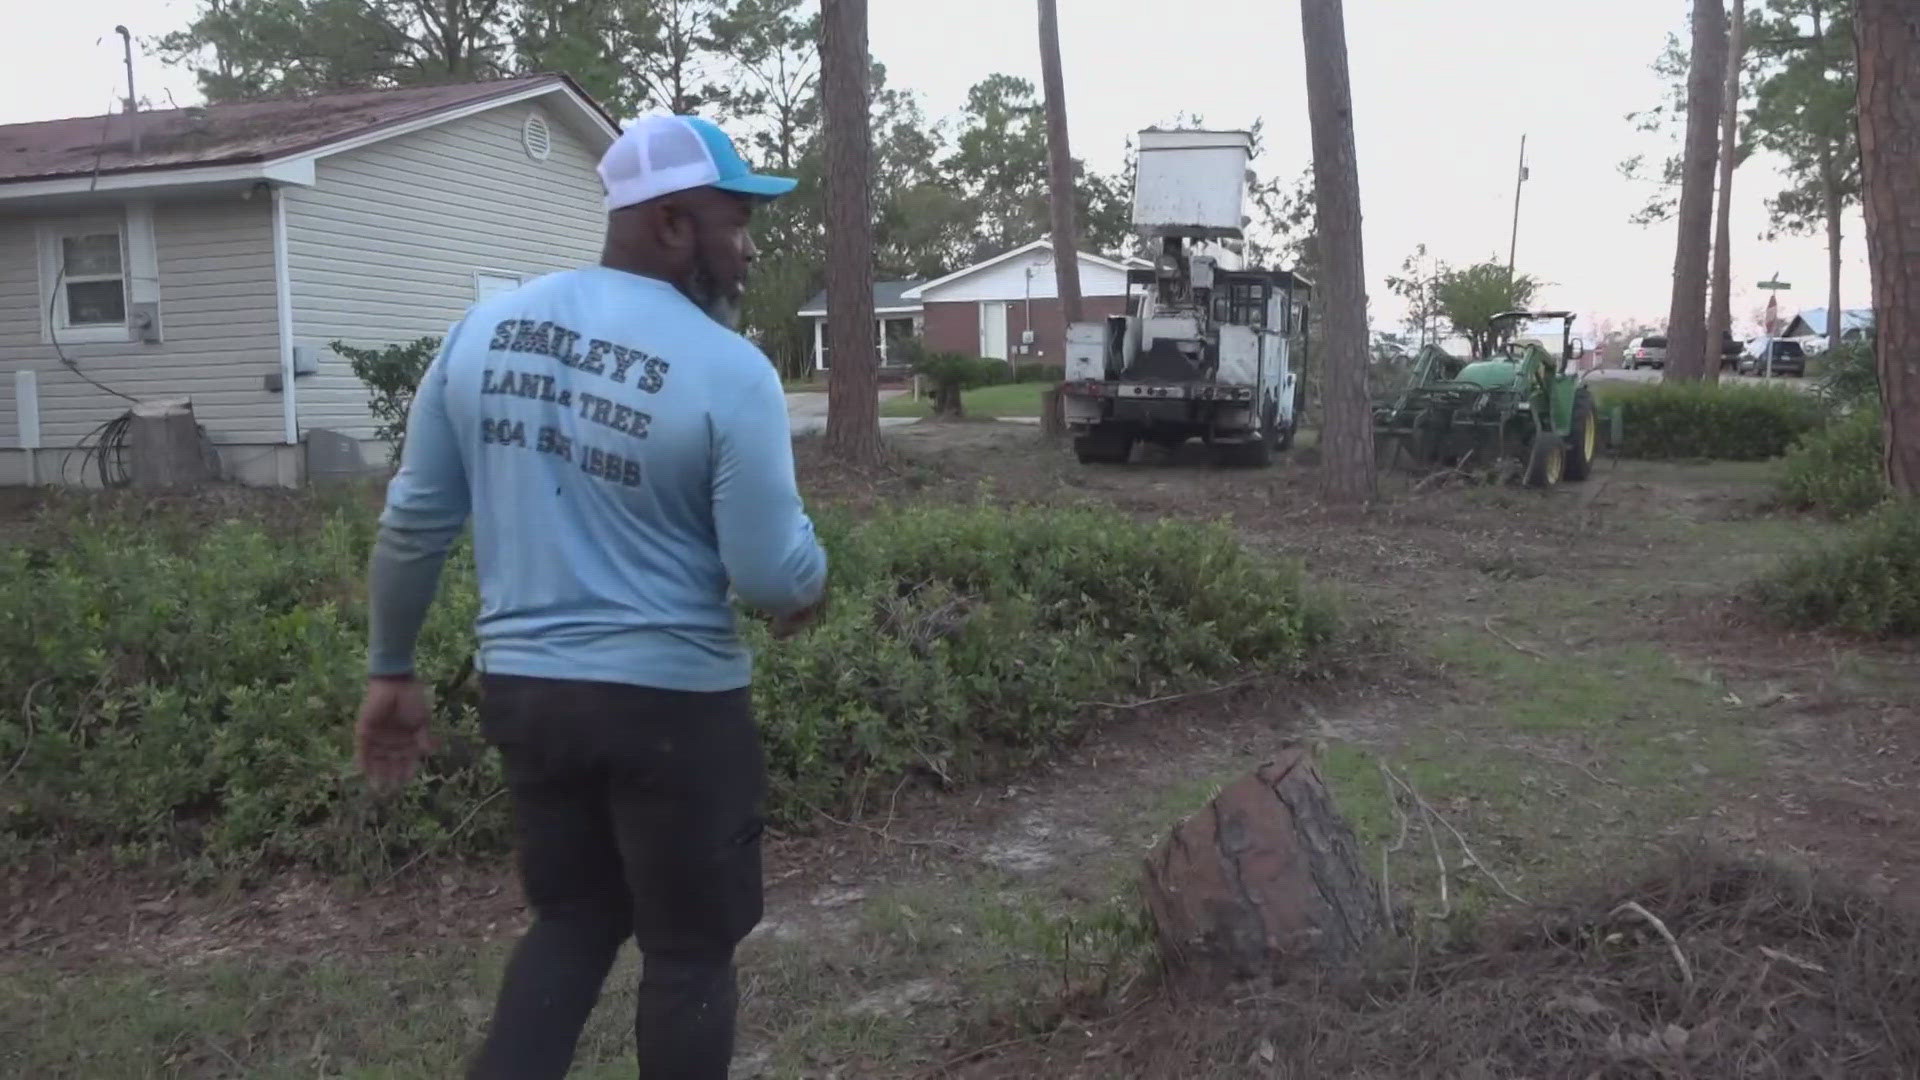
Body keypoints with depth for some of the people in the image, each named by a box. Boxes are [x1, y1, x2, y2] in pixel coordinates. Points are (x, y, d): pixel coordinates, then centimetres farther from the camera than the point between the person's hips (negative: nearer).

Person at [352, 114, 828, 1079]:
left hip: (522, 687, 5)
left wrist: (390, 671, 16)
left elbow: (414, 519, 6)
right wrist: (809, 580, 10)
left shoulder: (486, 328, 2)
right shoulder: (729, 369, -15)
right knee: (689, 949, 13)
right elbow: (774, 579, -13)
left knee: (573, 920, 24)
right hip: (671, 701, -5)